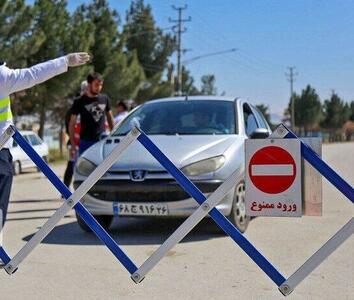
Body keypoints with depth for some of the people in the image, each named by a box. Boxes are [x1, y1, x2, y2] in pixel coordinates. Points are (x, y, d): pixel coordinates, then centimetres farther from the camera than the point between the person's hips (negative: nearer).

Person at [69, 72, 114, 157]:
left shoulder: (104, 99, 7)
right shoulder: (80, 101, -2)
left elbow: (110, 118, 18)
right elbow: (72, 124, 1)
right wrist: (73, 145, -5)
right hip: (86, 142, -2)